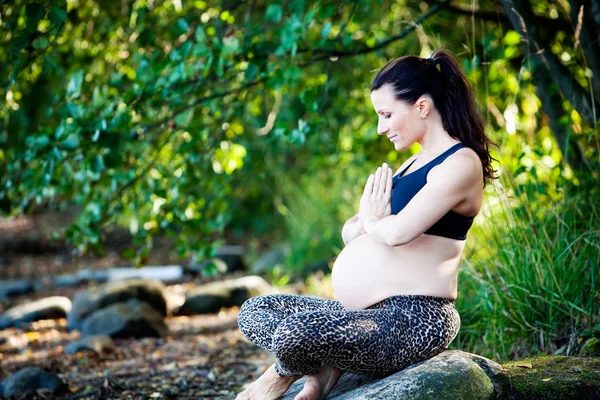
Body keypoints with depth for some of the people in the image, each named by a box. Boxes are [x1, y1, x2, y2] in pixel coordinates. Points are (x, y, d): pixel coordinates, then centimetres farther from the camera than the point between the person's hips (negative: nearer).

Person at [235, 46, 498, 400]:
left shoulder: (461, 164, -12)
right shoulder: (414, 164, 19)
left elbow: (398, 231, -26)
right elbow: (349, 232, 18)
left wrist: (372, 222, -3)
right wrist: (366, 222, -6)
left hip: (416, 320, -10)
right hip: (373, 315, 11)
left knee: (294, 331, -30)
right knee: (253, 312, 9)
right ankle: (322, 369, -9)